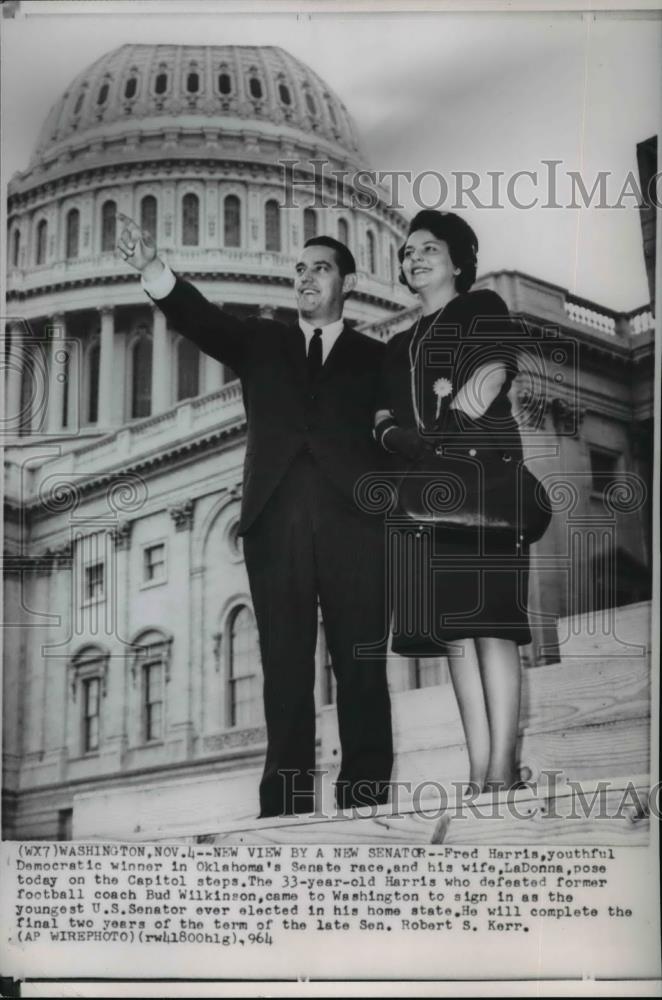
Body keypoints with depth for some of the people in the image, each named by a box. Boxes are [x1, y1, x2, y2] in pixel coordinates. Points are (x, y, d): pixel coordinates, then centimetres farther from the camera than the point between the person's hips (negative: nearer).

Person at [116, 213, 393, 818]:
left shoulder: (374, 357, 16)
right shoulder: (263, 343, 19)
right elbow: (202, 319, 2)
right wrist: (150, 267, -15)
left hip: (353, 524, -1)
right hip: (275, 524, 1)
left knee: (361, 668, -4)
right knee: (284, 670, -1)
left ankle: (365, 802, -1)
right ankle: (286, 808, 0)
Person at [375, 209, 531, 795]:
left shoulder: (482, 307, 11)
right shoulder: (401, 344, 27)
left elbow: (497, 360, -9)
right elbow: (383, 413, 16)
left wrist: (472, 388, -29)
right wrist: (393, 433, -7)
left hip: (481, 472, -5)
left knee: (487, 617, -14)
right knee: (450, 626, -2)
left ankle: (502, 772, -17)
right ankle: (478, 773, -2)